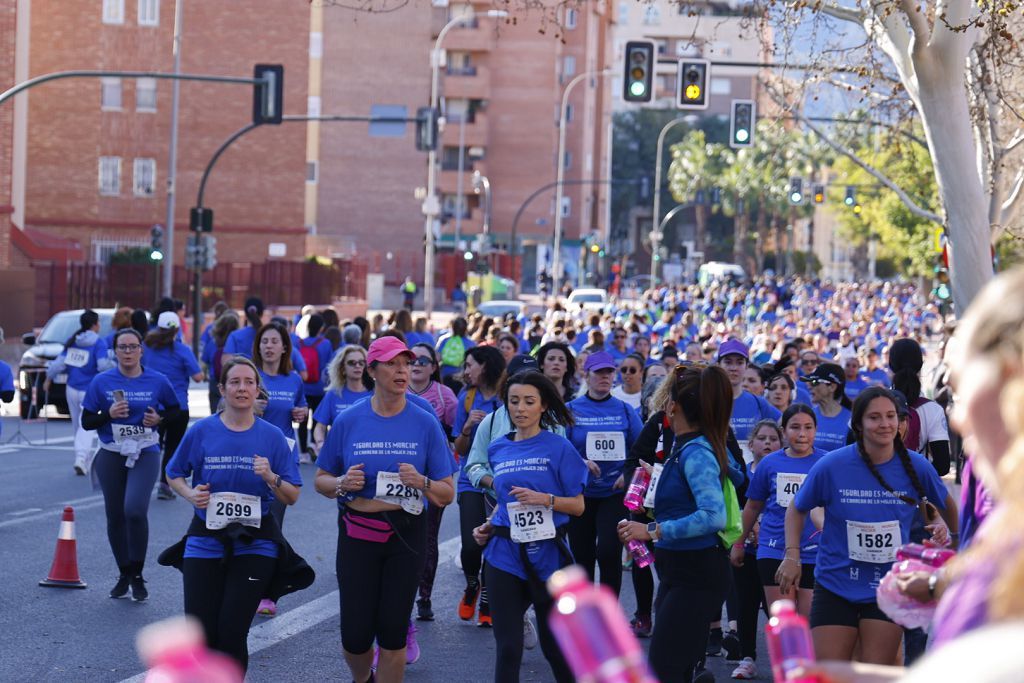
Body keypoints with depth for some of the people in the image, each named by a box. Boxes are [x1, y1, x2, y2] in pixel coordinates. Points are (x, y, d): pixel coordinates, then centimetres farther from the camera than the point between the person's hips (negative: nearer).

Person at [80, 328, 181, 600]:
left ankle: (137, 575, -6)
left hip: (145, 455, -2)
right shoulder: (102, 382, -1)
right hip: (111, 455, 2)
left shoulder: (157, 381, -1)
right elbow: (86, 422, 1)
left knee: (134, 510, -21)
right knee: (115, 516, 7)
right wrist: (109, 414, -16)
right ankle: (124, 575, 26)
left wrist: (159, 418, -6)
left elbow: (175, 410, 14)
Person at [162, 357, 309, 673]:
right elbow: (174, 474, 12)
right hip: (206, 540, 1)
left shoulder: (272, 436, 0)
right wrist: (190, 493, -9)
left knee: (232, 634, -9)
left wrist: (271, 478, -17)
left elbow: (292, 497, 2)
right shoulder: (202, 431, -1)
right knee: (200, 638, -3)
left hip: (255, 543, -1)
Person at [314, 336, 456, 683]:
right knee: (356, 635, 1)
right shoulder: (348, 421, -2)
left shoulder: (425, 424, -2)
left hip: (406, 536, 0)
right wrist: (342, 483, -14)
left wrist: (422, 482, -20)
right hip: (357, 534, 0)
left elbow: (447, 495, 0)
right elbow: (321, 481, 7)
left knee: (393, 634, 2)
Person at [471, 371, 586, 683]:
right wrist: (489, 525, 7)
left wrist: (544, 499, -19)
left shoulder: (558, 447, -4)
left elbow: (578, 505, -4)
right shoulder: (497, 449, 9)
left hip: (546, 552, -3)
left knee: (554, 642, 10)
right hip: (505, 553, 3)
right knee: (507, 645, -3)